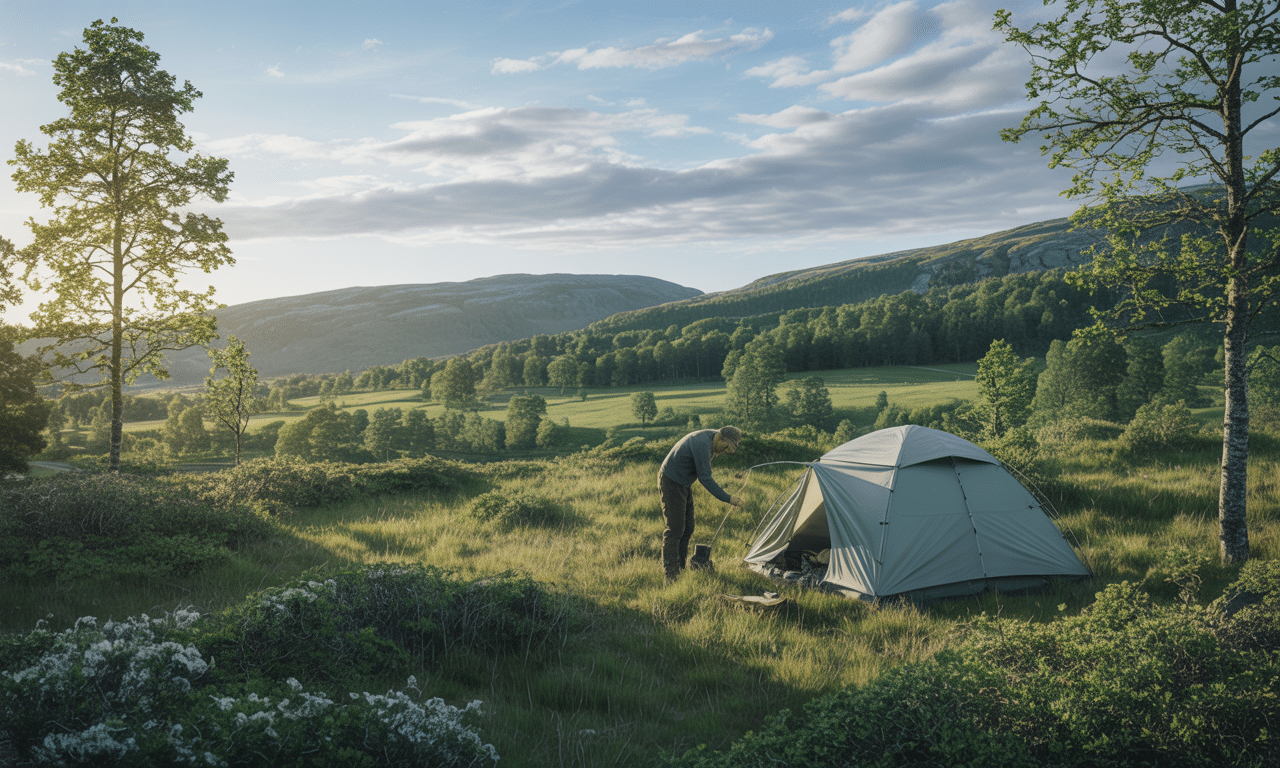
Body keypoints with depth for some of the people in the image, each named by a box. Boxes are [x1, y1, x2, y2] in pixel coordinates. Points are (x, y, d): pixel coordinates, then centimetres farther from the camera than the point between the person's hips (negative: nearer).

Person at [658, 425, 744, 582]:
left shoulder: (711, 437, 0)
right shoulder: (702, 444, -30)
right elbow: (704, 478, -29)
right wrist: (728, 498, -27)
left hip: (684, 483, 10)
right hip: (671, 482, -10)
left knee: (687, 529, 12)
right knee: (675, 529, -8)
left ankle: (680, 568, 22)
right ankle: (670, 576, -3)